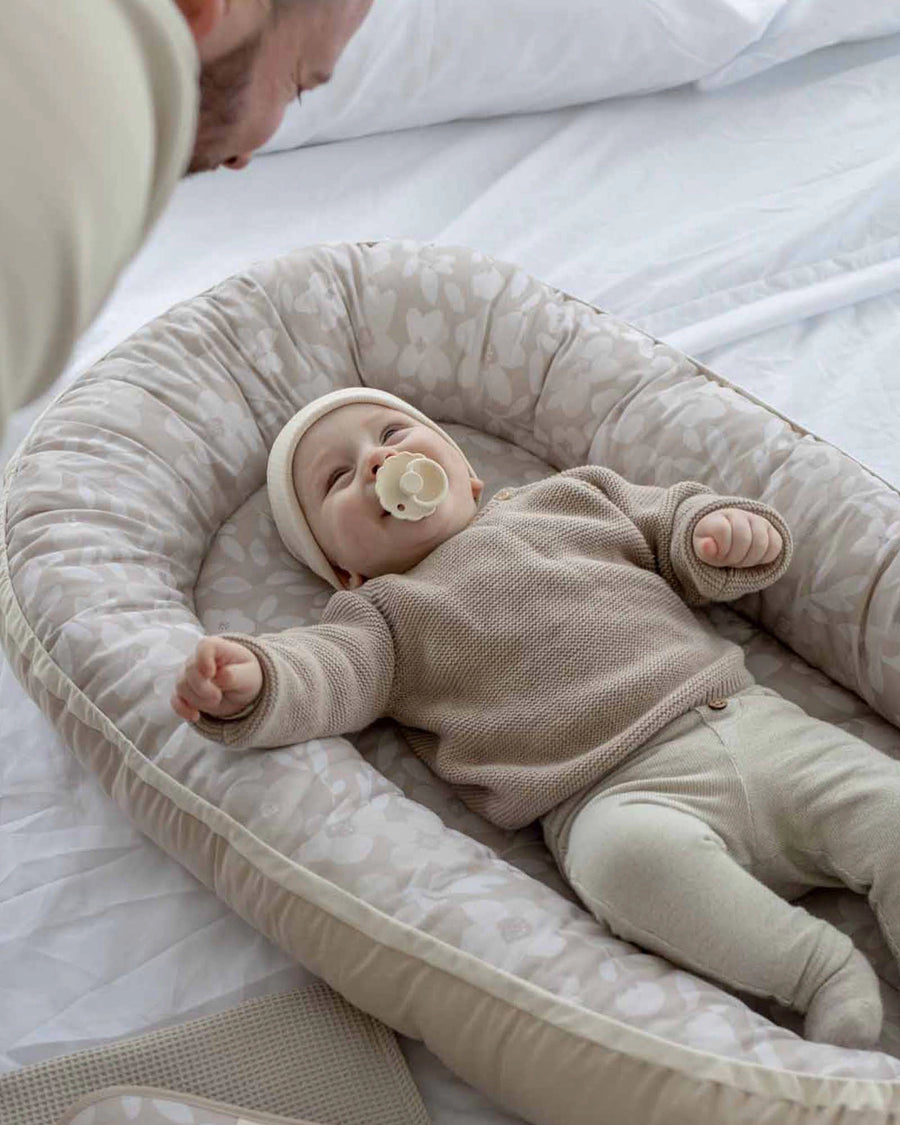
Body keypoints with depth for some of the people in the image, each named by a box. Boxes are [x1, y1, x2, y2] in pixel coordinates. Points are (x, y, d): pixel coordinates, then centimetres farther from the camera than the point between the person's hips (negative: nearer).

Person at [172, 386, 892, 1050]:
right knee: (629, 854, -36)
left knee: (887, 807, -15)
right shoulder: (388, 614, 12)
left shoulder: (574, 496, 22)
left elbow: (675, 523, 28)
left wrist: (728, 532, 3)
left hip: (758, 721, 4)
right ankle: (819, 967, -24)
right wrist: (251, 682, -29)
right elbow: (326, 674, -6)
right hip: (620, 793, -4)